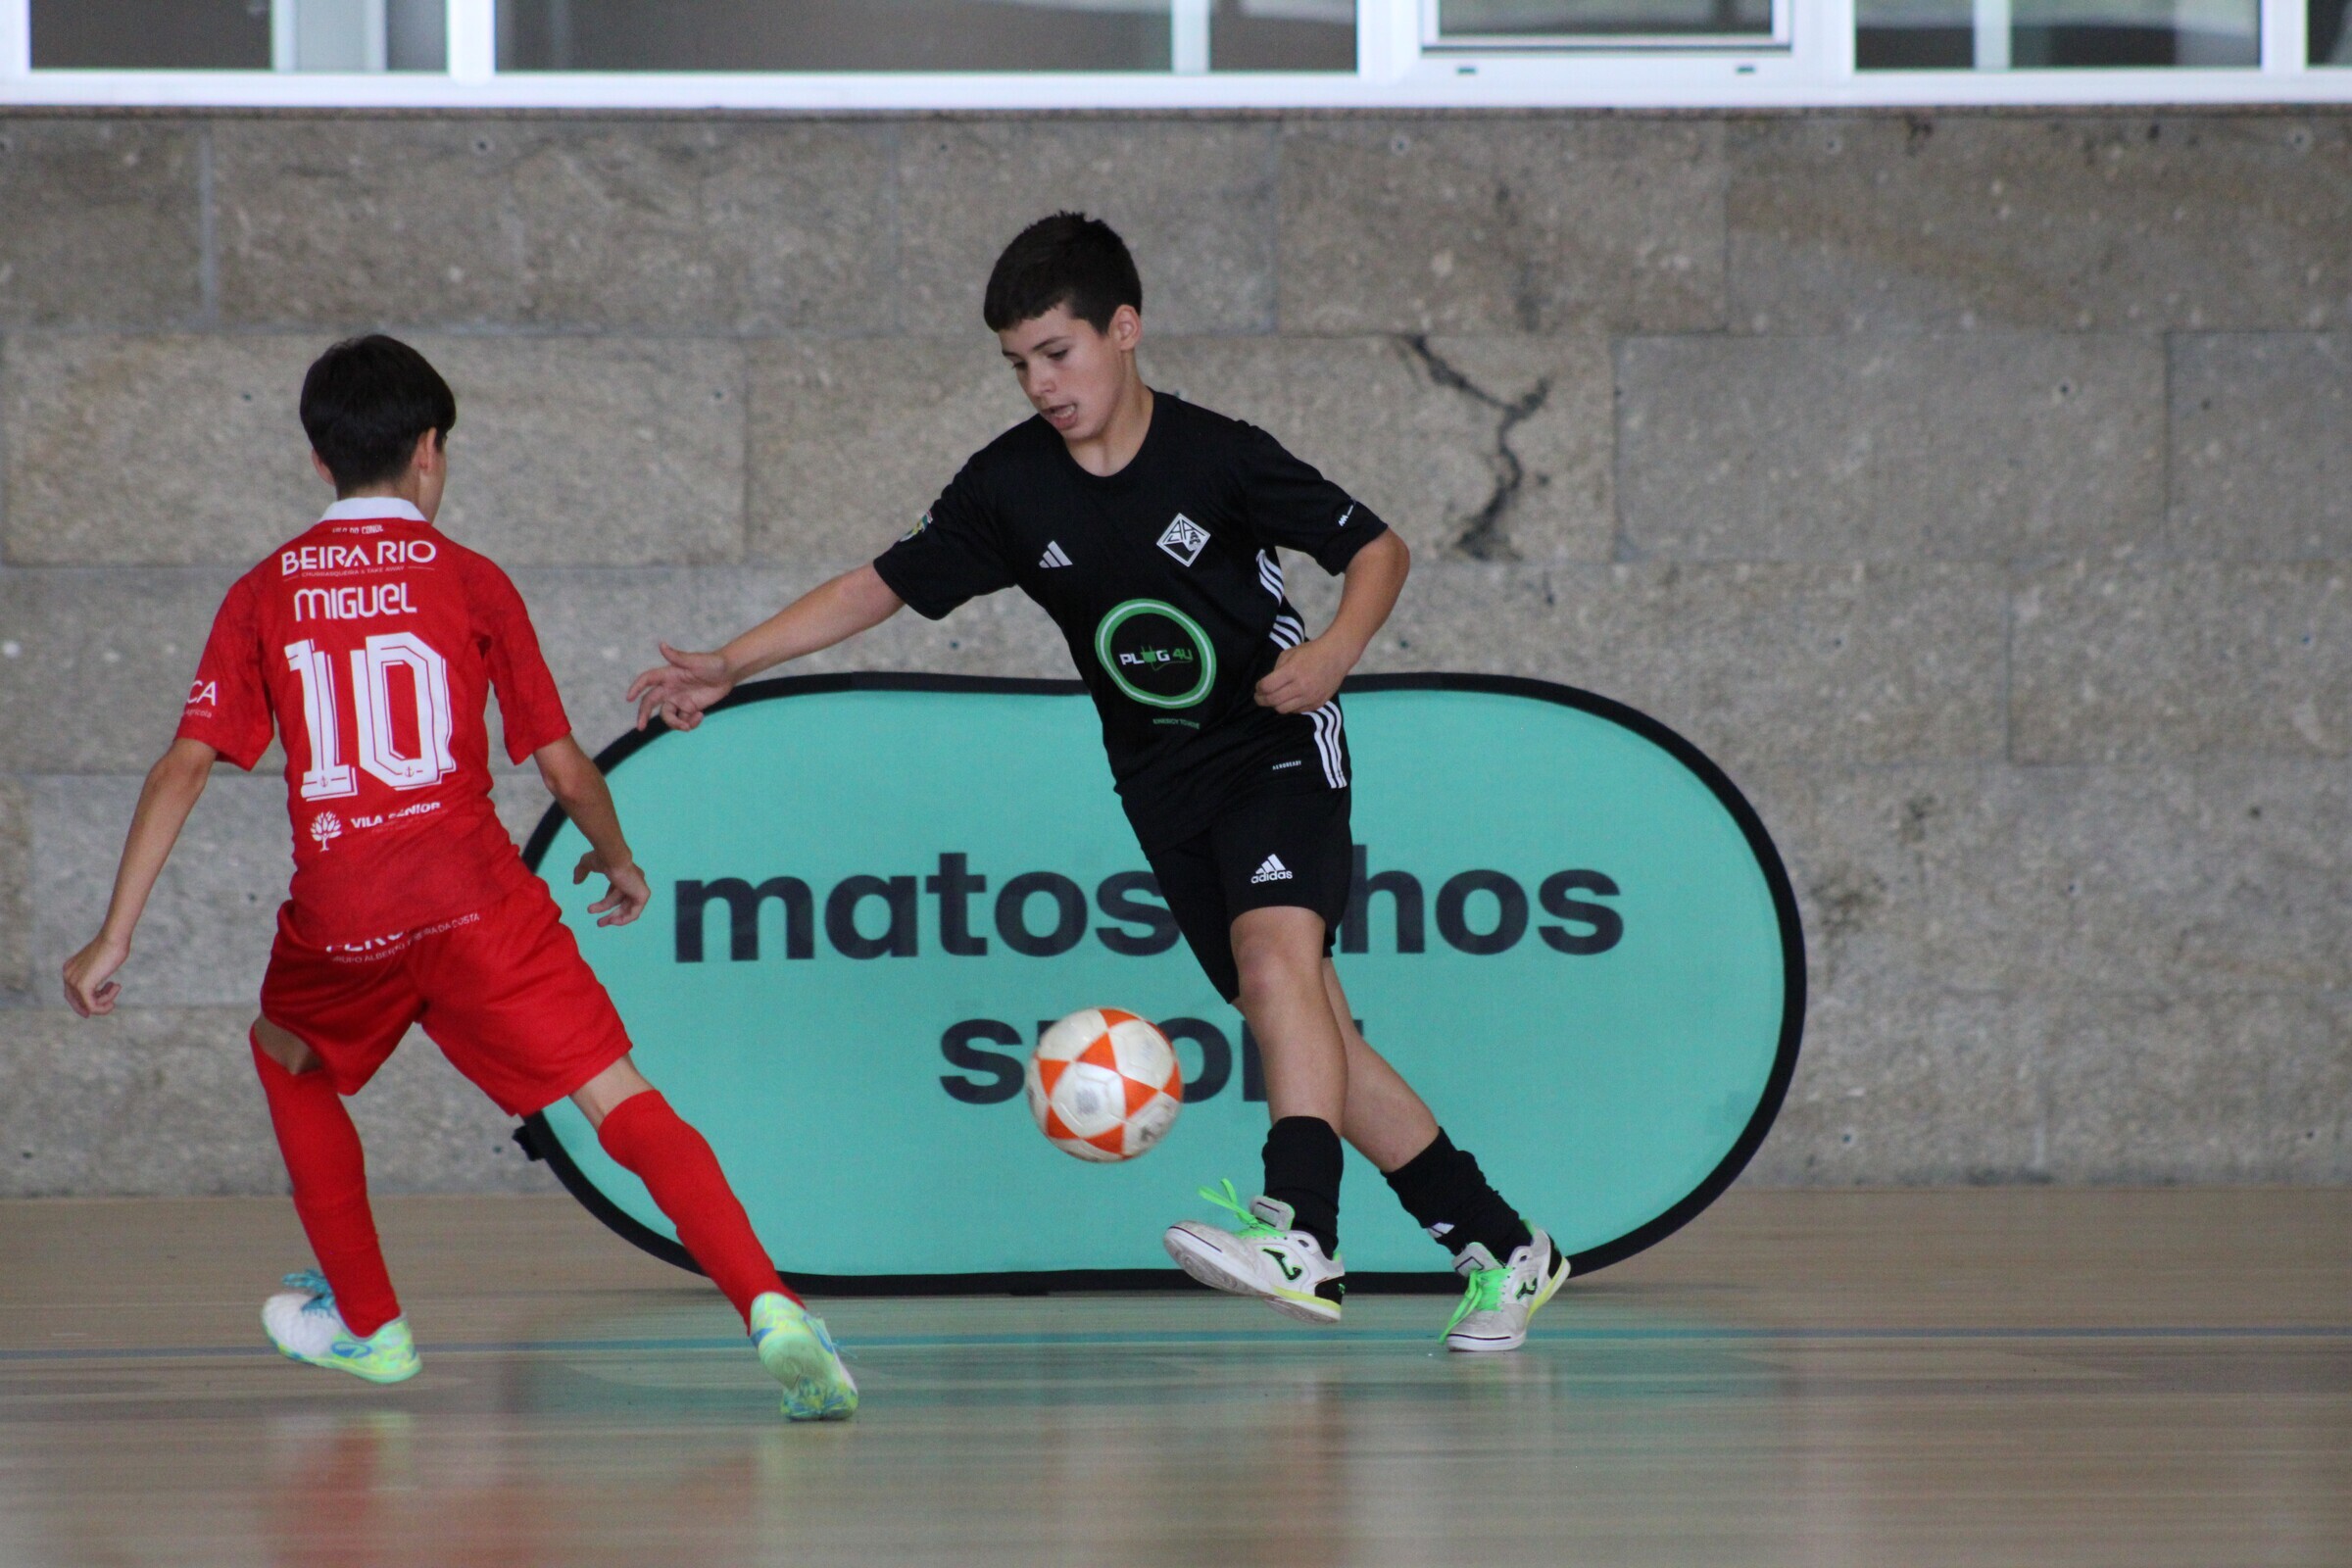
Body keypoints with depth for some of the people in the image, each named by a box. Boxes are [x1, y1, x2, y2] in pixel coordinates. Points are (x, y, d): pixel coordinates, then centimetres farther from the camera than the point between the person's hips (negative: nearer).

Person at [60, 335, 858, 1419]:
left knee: (287, 1056, 33)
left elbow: (185, 765, 2)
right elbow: (562, 764, 5)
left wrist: (115, 935, 2)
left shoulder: (263, 595, 10)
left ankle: (367, 1321, 36)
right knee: (622, 1100, -6)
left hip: (339, 921, 2)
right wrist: (618, 861, 25)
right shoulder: (467, 581, 5)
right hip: (474, 901, -2)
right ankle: (769, 1311, -26)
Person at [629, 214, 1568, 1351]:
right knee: (1303, 1029, 1)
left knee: (1274, 950, -30)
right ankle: (1503, 1252, 9)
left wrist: (1336, 649, -23)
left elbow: (1377, 547, -5)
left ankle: (1299, 1232, -44)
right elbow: (883, 585, 2)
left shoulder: (1218, 457, -14)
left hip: (1280, 750, -5)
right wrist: (728, 667, -5)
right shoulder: (1012, 489, -3)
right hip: (1165, 786, 5)